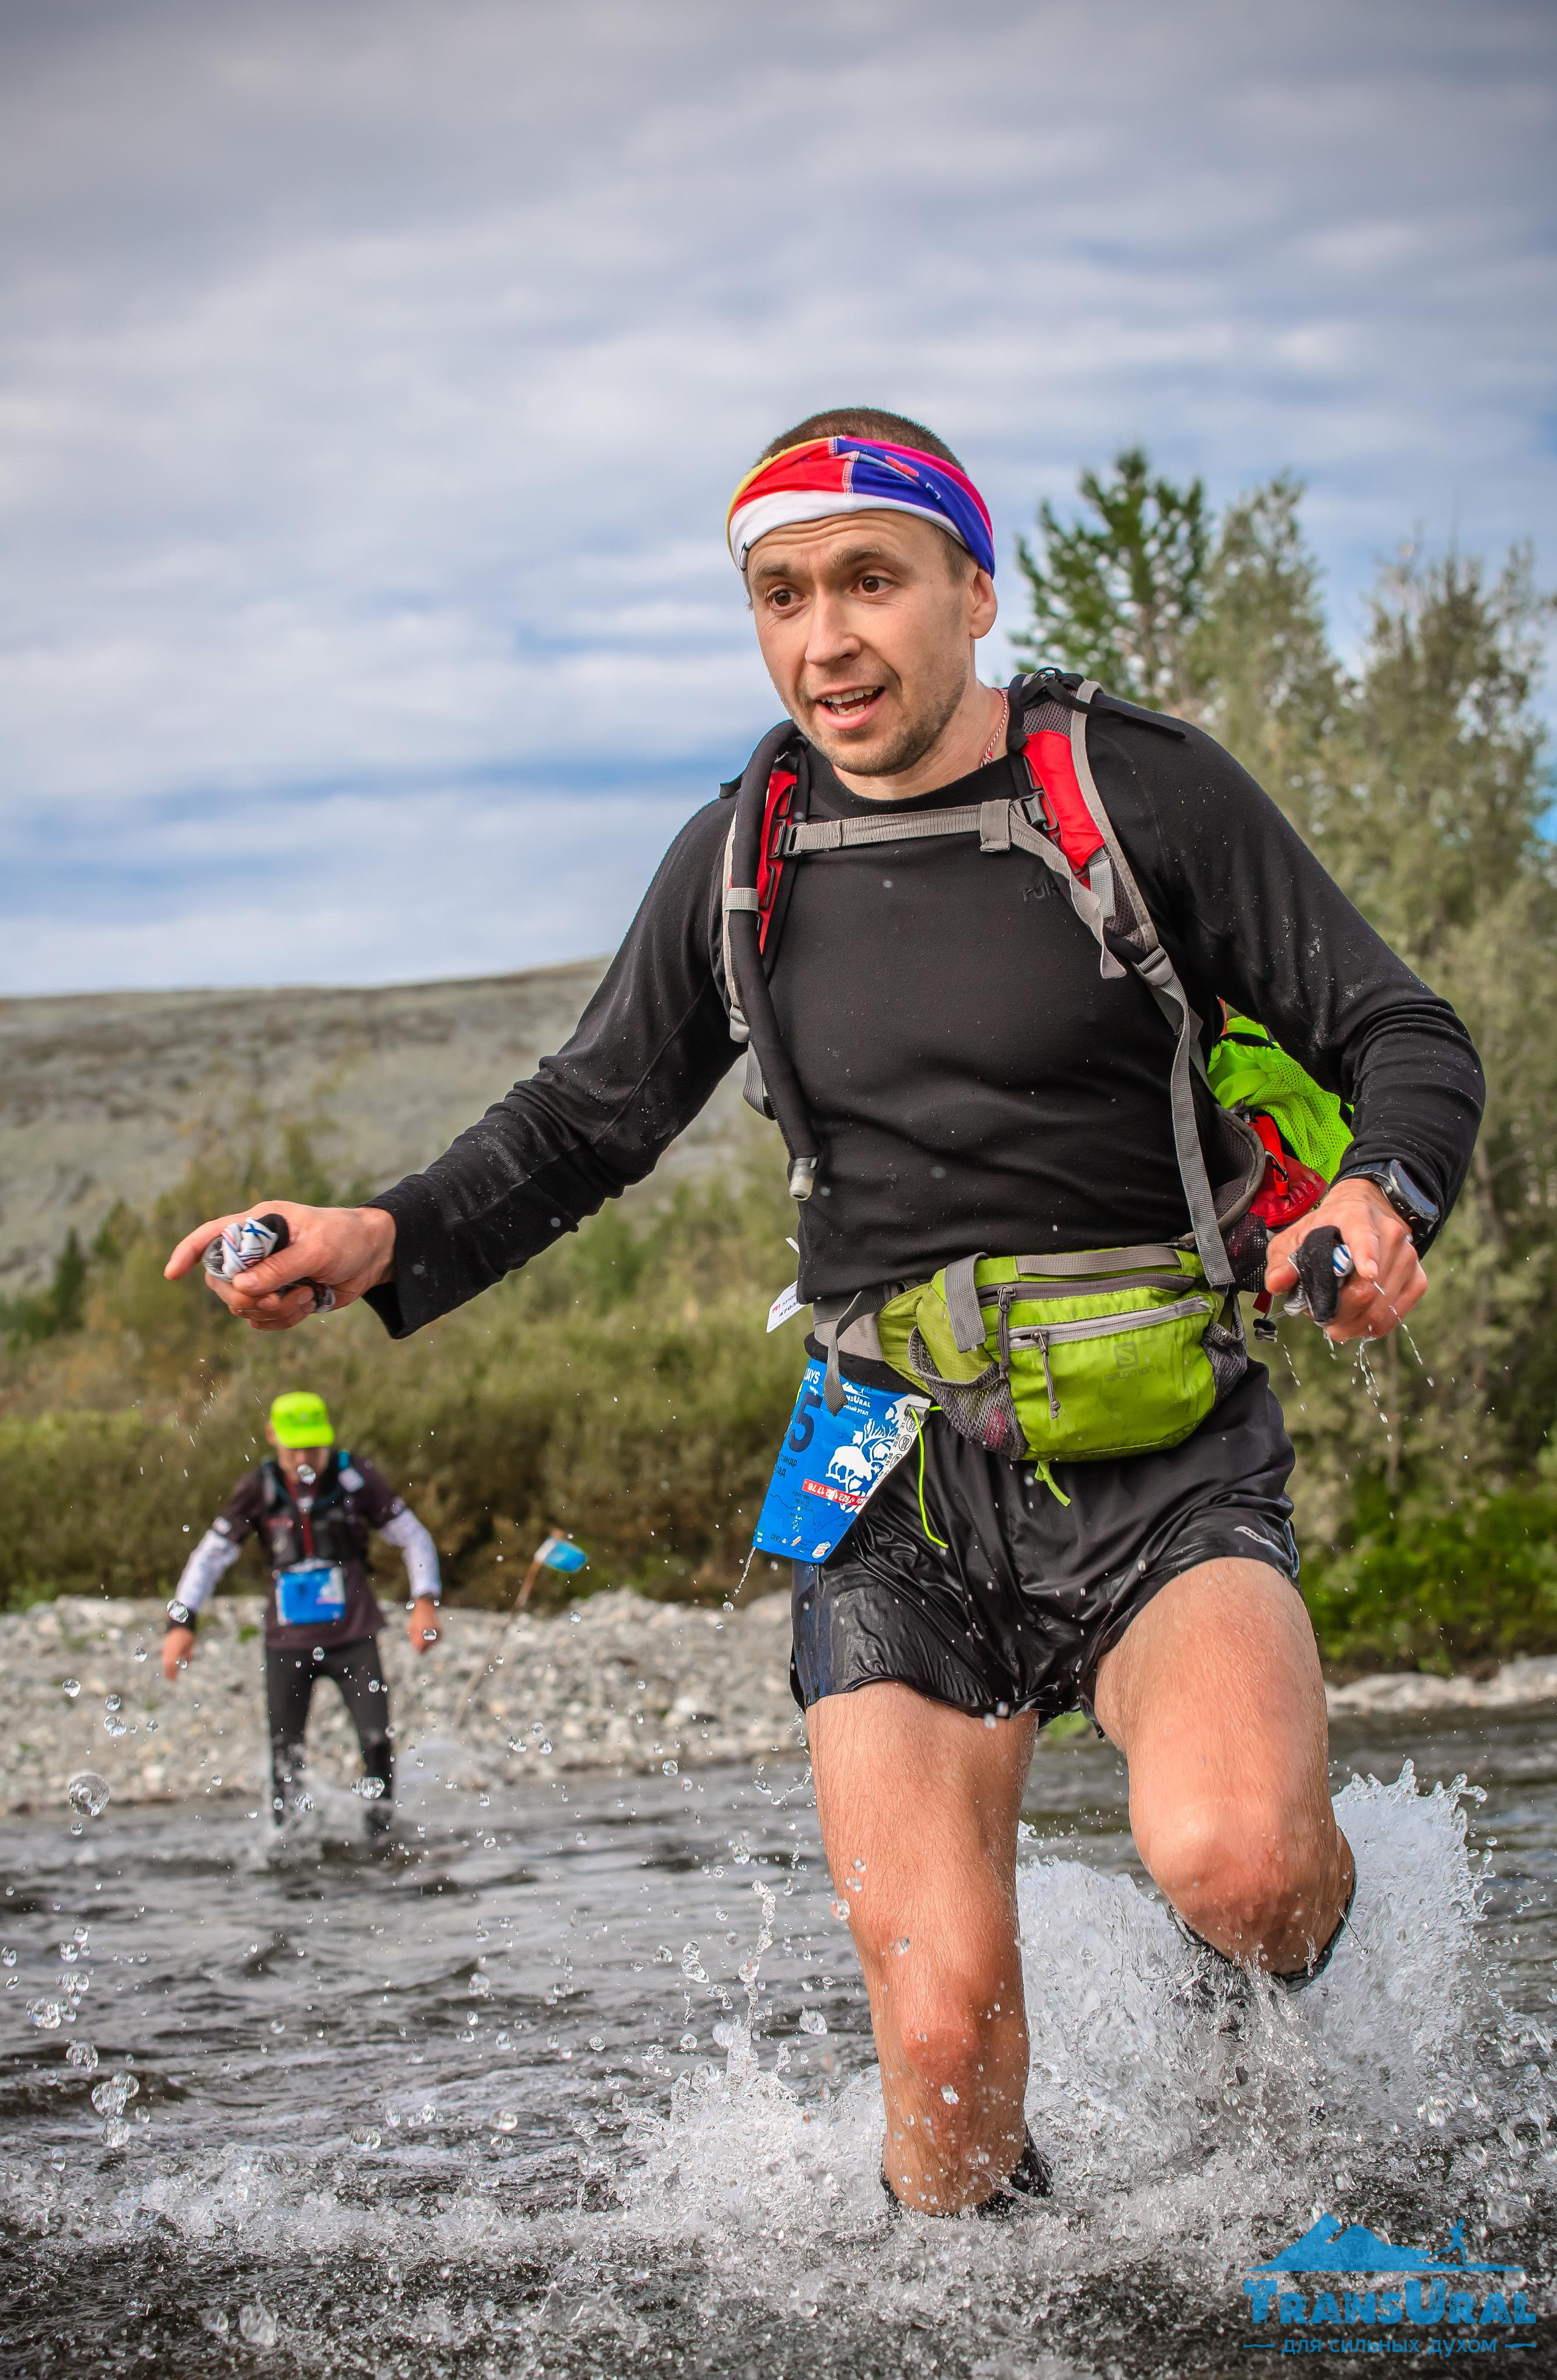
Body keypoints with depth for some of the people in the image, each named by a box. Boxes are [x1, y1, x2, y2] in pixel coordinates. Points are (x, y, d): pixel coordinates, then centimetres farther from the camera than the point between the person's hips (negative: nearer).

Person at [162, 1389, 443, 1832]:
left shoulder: (356, 1478, -6)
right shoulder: (259, 1490, -2)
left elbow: (413, 1537, 2)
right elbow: (210, 1555, 3)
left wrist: (425, 1603, -10)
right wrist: (181, 1621, -7)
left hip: (353, 1636, -1)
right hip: (288, 1641, 1)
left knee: (376, 1738, -12)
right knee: (285, 1748, -1)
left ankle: (381, 1825, 2)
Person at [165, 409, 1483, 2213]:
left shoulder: (1143, 793, -3)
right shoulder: (743, 862, 8)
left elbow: (1402, 1037, 0)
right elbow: (589, 1118, 17)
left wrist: (1381, 1198, -23)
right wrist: (390, 1242, -2)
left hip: (1160, 1463, -2)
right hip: (898, 1477, 3)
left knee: (1227, 1858, -30)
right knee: (943, 2024, -10)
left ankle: (1300, 1950, 6)